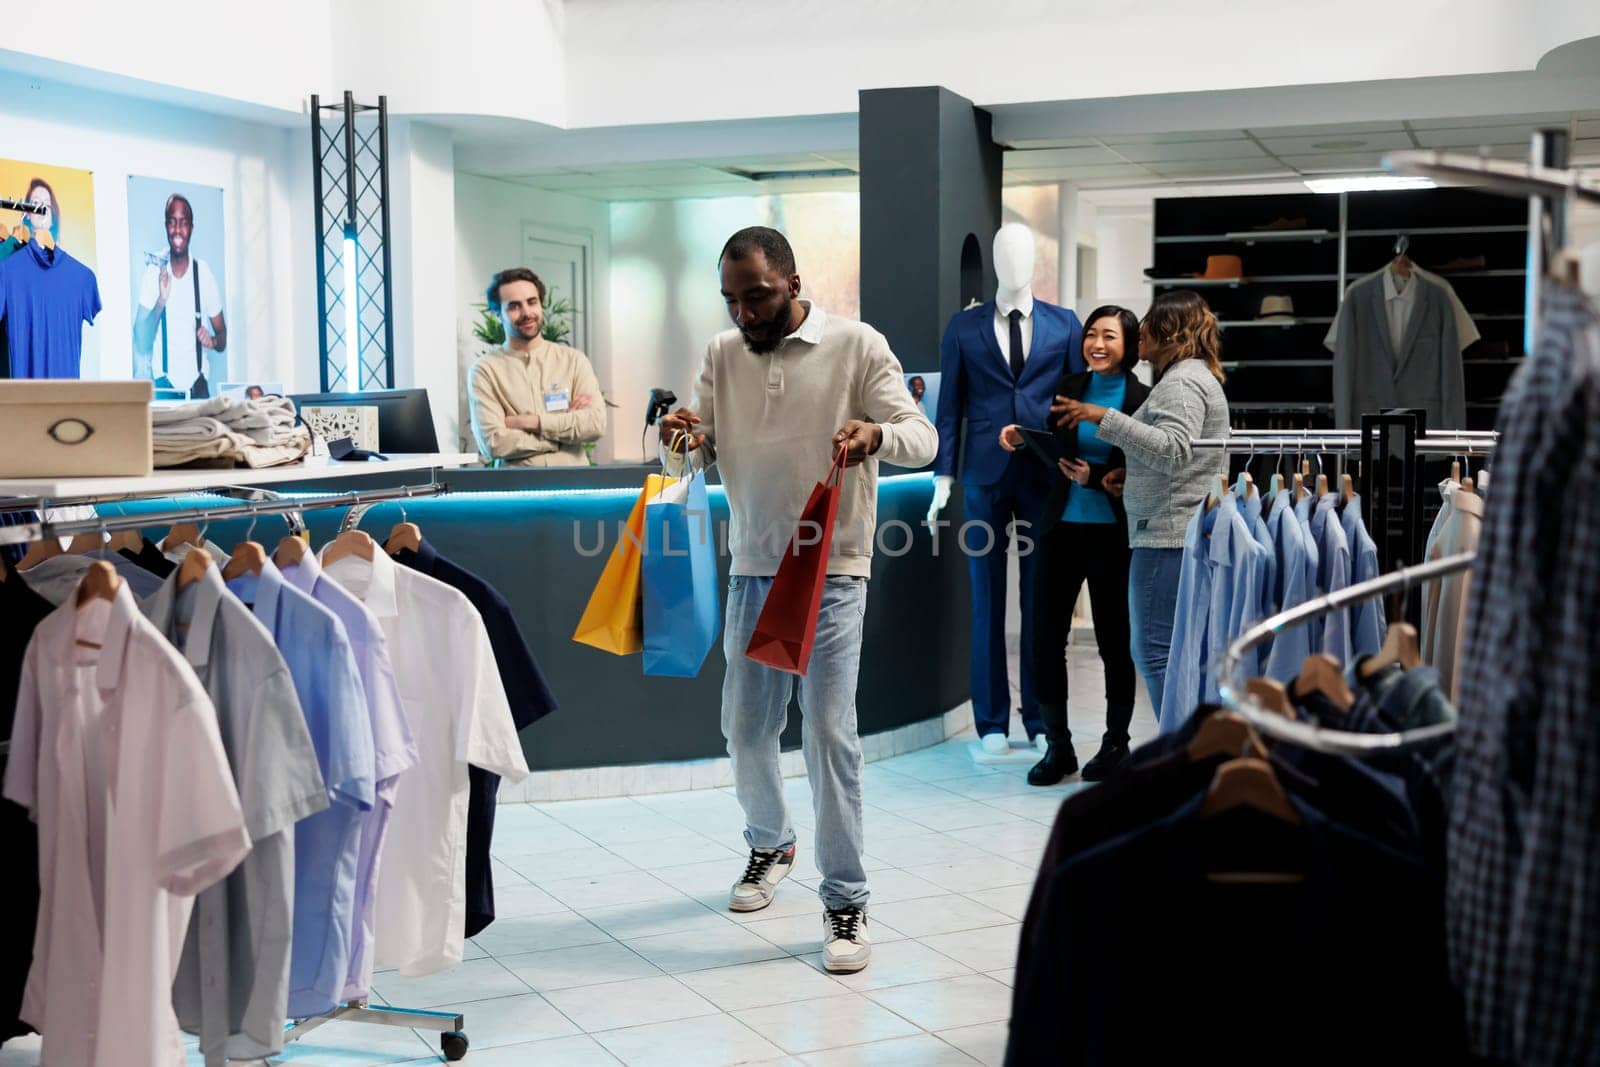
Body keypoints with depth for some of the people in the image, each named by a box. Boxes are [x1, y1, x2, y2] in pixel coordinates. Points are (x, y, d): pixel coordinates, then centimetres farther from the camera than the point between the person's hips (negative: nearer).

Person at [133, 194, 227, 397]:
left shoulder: (204, 273, 3)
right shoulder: (154, 272, 0)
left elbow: (223, 334, 10)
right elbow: (141, 342, -5)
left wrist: (214, 341, -13)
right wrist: (161, 301, -19)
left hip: (198, 385, 1)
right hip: (163, 384, -1)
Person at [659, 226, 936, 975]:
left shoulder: (856, 346, -6)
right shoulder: (722, 356, 7)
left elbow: (923, 439, -11)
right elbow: (693, 458, 6)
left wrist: (878, 434, -35)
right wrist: (678, 441, -19)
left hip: (832, 572, -5)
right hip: (752, 571, 5)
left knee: (829, 732, -9)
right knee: (745, 727, 13)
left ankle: (846, 901, 2)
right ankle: (770, 845, 40)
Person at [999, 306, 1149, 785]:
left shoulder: (1143, 400, -5)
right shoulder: (1068, 386, 7)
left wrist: (1096, 478, -15)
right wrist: (1023, 437, -2)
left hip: (1113, 534, -4)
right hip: (1061, 526, 4)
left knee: (1113, 638, 7)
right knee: (1045, 636, 2)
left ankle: (1116, 742, 24)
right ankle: (1057, 745, 16)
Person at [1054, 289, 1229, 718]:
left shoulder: (1182, 382, -11)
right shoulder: (1196, 376, 23)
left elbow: (1172, 449, -26)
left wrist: (1105, 418, -27)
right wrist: (1133, 478, 16)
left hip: (1168, 535, -11)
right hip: (1184, 534, 11)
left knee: (1155, 652, -9)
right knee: (1161, 652, 13)